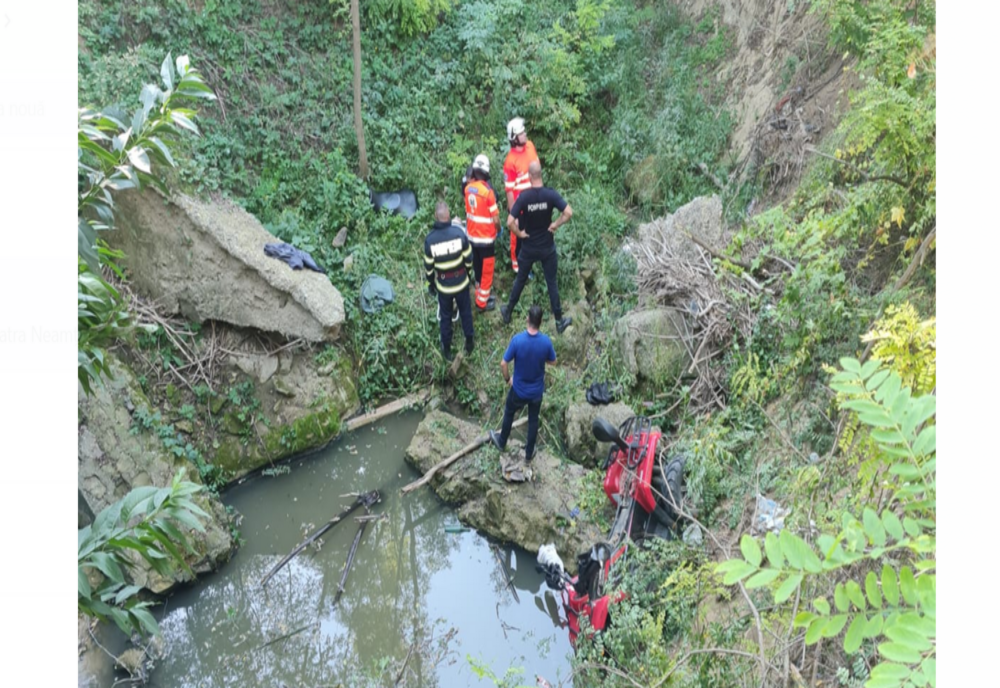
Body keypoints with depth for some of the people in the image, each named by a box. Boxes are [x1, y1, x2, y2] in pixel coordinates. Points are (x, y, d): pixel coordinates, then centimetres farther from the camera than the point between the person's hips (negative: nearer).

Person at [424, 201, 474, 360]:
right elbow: (468, 258, -8)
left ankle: (447, 349, 32)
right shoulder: (459, 232, -18)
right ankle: (469, 343, 37)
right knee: (465, 312, 21)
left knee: (445, 316, 18)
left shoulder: (430, 239, -18)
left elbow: (428, 266, -8)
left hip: (443, 285, 0)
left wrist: (430, 283, 9)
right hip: (461, 282, 0)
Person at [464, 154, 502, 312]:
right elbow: (495, 219, -18)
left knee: (477, 268, 22)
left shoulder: (468, 187, -4)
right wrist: (499, 229, 1)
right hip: (486, 238, -6)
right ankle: (482, 302, 19)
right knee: (486, 270, 9)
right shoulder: (488, 191, -24)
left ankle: (482, 294, 39)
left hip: (472, 236, 6)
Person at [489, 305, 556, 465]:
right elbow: (552, 361, -2)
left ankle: (501, 442, 49)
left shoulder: (517, 339, -26)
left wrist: (507, 379, 0)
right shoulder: (546, 341, -21)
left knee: (509, 413, 27)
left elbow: (504, 364, -18)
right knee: (533, 420, 23)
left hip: (519, 389, -1)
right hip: (537, 390, 1)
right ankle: (529, 454, 38)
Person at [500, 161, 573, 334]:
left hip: (528, 248, 0)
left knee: (520, 280, 19)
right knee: (551, 283, 11)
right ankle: (559, 321, 19)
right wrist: (556, 225, -8)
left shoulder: (523, 196, -17)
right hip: (547, 248, 0)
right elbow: (569, 213, -23)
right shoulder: (551, 194, -16)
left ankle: (508, 312, 36)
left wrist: (519, 233, -5)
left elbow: (510, 222, -23)